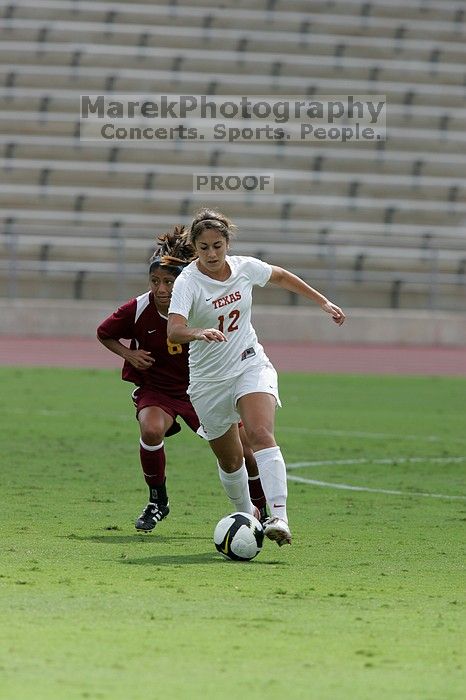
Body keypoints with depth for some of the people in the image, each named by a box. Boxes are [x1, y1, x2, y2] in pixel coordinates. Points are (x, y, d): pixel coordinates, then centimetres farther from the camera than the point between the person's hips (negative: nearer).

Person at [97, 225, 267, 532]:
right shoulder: (138, 310, -18)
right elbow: (104, 334, 2)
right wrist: (128, 354, -13)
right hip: (155, 389, -1)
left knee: (244, 449, -7)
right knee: (151, 430, -34)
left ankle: (263, 513, 19)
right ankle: (158, 501, -8)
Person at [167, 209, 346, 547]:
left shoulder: (245, 267, -6)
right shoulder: (187, 282, -18)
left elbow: (281, 276, 17)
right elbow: (174, 330, -35)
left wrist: (324, 302, 21)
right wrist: (200, 333, -56)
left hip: (251, 366, 1)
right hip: (208, 380, -1)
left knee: (261, 435, -25)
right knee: (230, 461, 10)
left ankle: (278, 517, -37)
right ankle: (246, 515, 37)